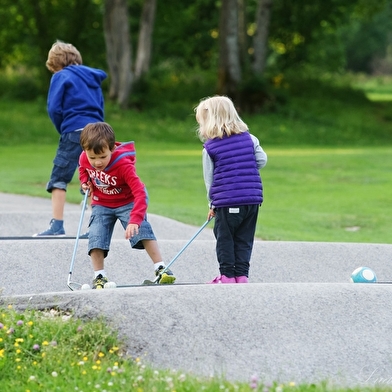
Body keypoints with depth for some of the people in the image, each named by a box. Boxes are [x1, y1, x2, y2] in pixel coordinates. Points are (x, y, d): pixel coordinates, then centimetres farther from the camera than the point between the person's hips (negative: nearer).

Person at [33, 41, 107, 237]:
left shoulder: (61, 76, 2)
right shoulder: (93, 77, 21)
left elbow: (54, 108, -5)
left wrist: (63, 130, 8)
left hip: (74, 131, -6)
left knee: (59, 179, -4)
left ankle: (57, 225, -11)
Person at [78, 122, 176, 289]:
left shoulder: (123, 164, -35)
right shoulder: (84, 159, -19)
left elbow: (140, 193, -41)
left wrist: (135, 220, -51)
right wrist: (85, 181, -8)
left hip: (127, 201, -4)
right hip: (101, 204, 4)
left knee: (141, 230, -21)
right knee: (95, 237, -12)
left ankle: (161, 269, -15)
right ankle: (99, 277, -3)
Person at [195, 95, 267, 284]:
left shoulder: (210, 147, -2)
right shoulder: (249, 138, 5)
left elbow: (209, 178, 3)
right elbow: (262, 160, 4)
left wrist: (212, 204, 13)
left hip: (226, 201, -4)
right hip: (253, 198, 4)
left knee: (225, 239, 9)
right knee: (244, 240, 11)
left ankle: (227, 276, 7)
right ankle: (241, 275, 8)